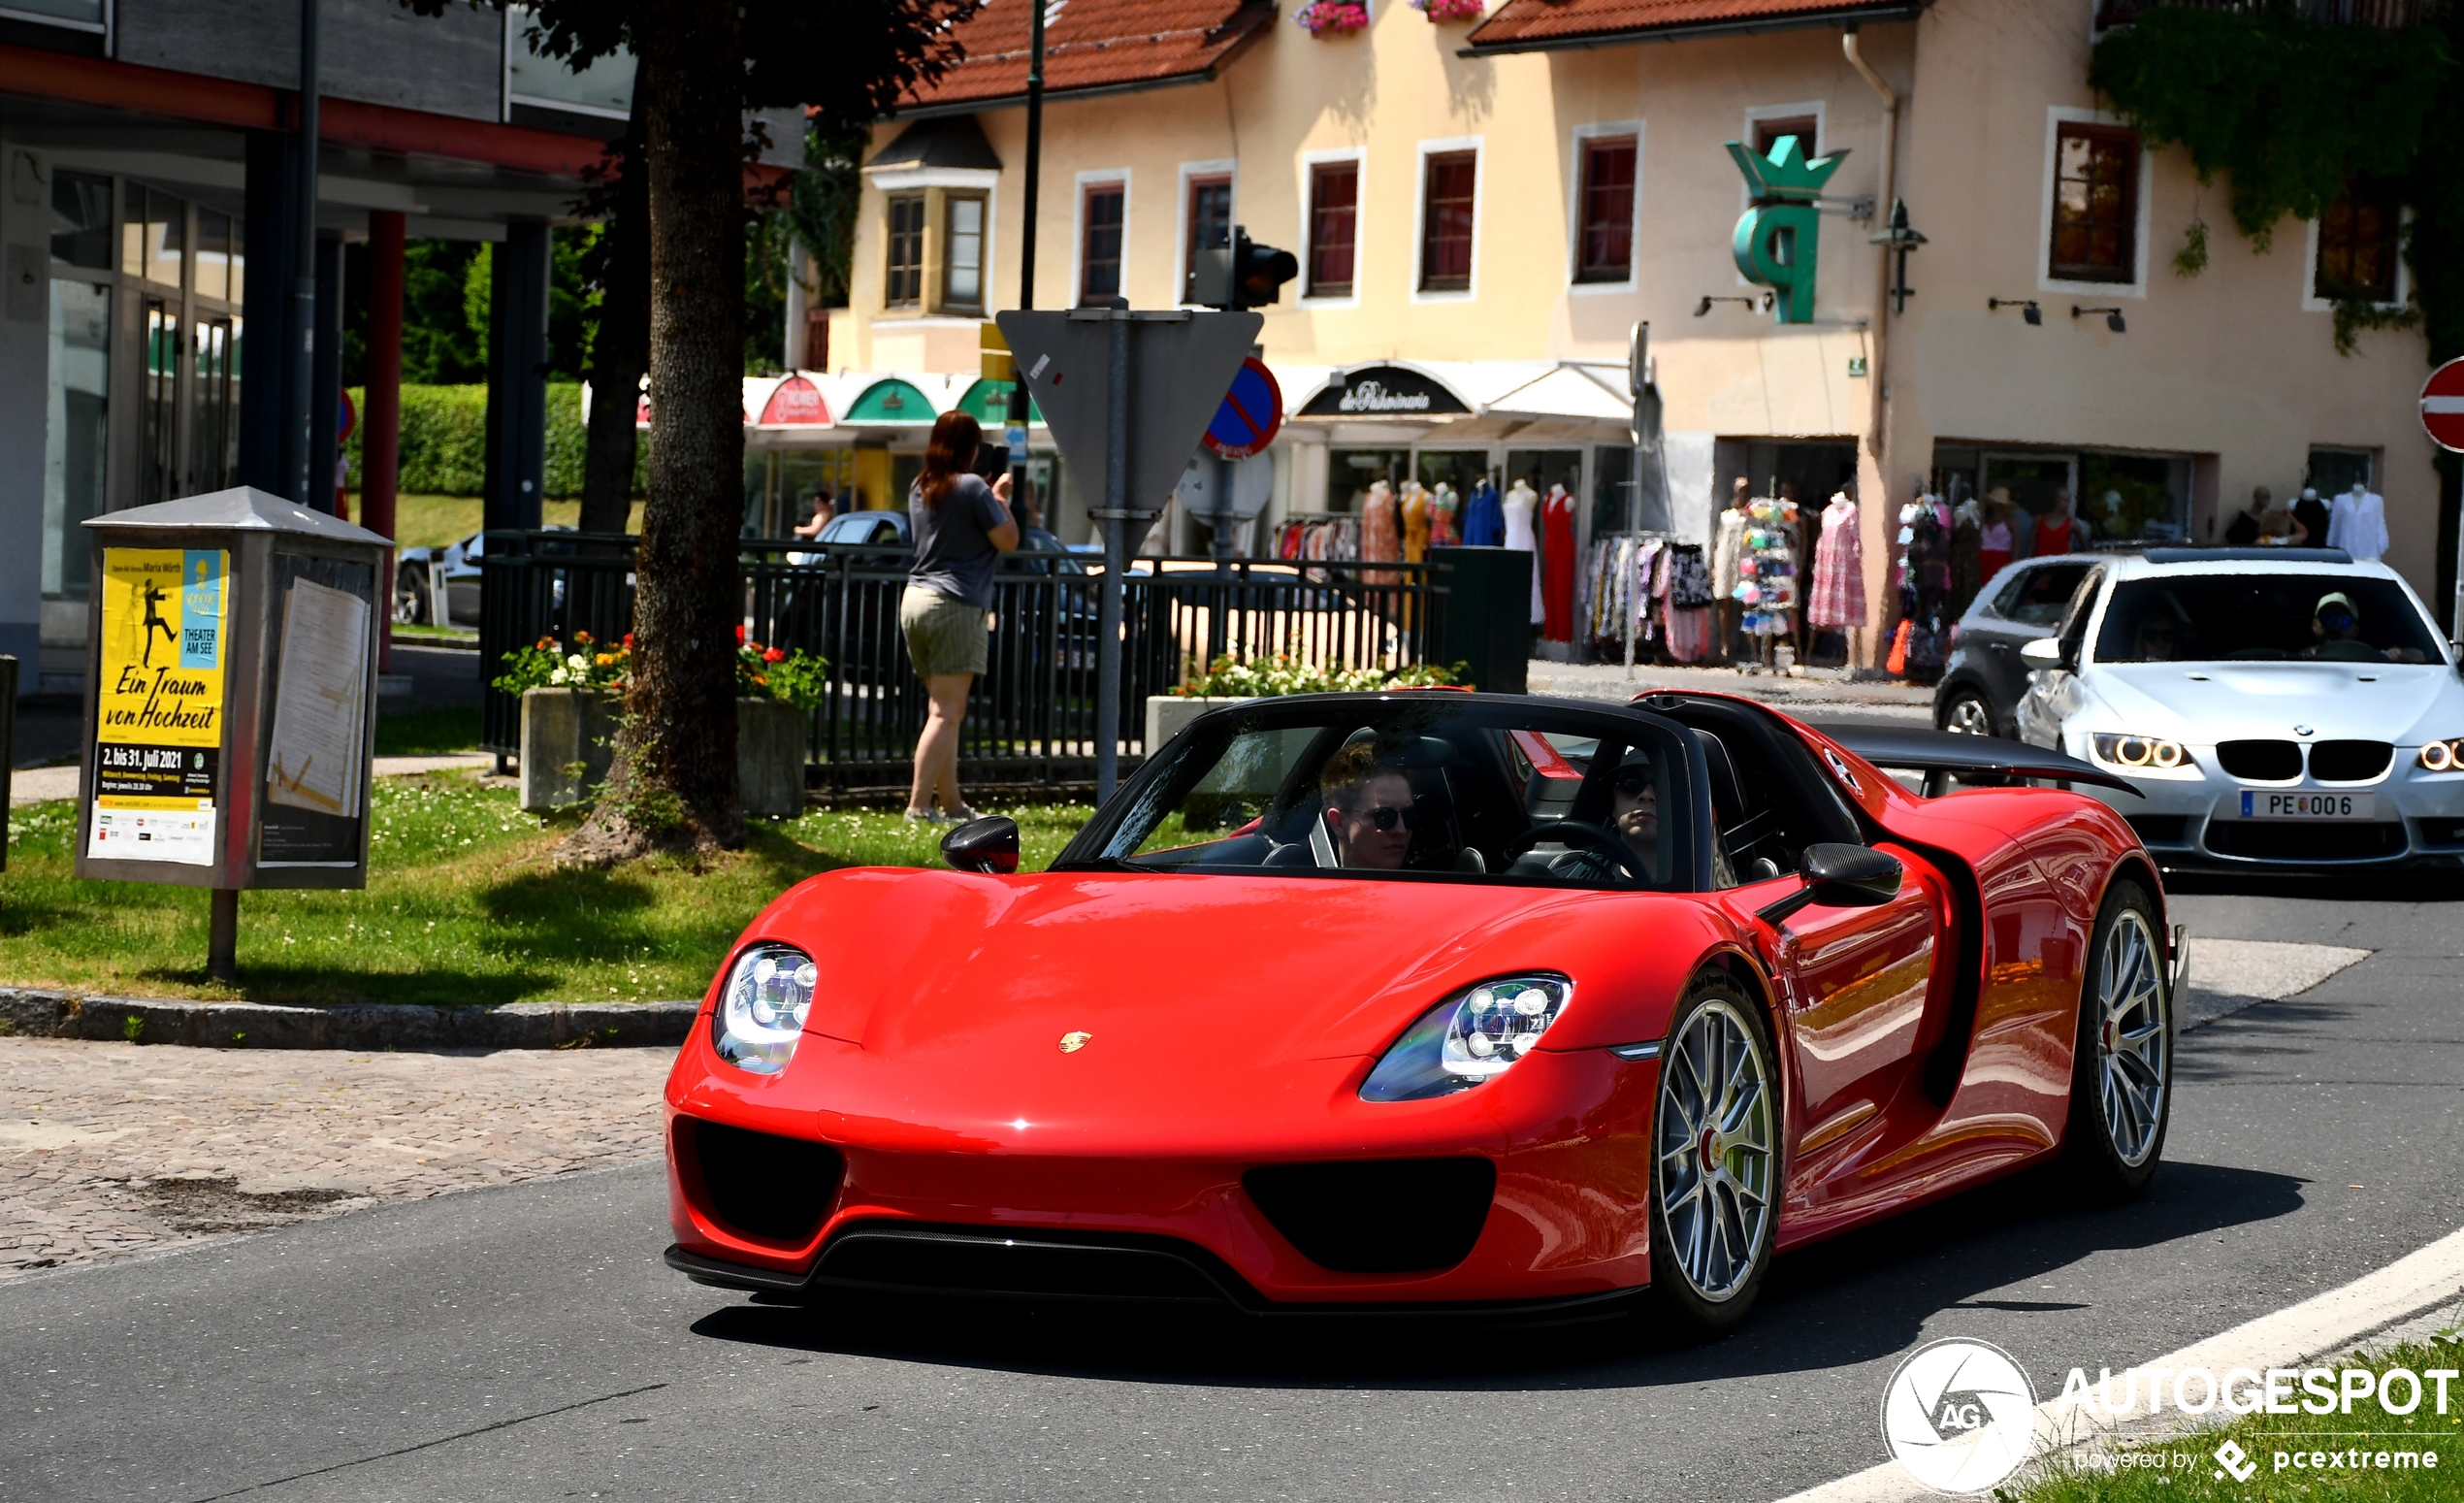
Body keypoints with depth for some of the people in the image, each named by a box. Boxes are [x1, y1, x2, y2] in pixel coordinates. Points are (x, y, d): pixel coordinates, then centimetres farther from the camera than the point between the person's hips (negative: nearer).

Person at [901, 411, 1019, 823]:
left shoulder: (919, 489, 14)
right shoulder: (972, 487, -9)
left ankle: (951, 803, 13)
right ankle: (918, 804, -14)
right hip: (955, 605, -8)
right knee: (946, 713, -8)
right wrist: (1001, 500, 10)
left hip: (915, 602, 8)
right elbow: (1007, 541, -5)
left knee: (944, 709, 12)